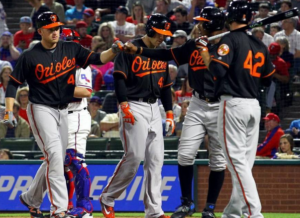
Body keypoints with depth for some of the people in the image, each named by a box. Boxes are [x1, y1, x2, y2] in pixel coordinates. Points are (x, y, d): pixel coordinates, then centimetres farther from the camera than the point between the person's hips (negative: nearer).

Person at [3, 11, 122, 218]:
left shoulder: (71, 50, 2)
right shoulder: (30, 57, -8)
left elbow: (98, 59, -4)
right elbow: (13, 83, -4)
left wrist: (115, 50, -23)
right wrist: (9, 111, -13)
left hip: (63, 111, 6)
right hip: (41, 109, -6)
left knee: (56, 160, 12)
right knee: (54, 155, -18)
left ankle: (31, 199, 32)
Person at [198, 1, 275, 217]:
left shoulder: (230, 39, -7)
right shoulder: (260, 45, 13)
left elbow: (218, 69, -17)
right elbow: (268, 79, 17)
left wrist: (204, 53, -1)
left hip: (233, 103, -7)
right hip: (254, 106, 7)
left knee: (237, 160, -9)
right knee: (245, 162, 11)